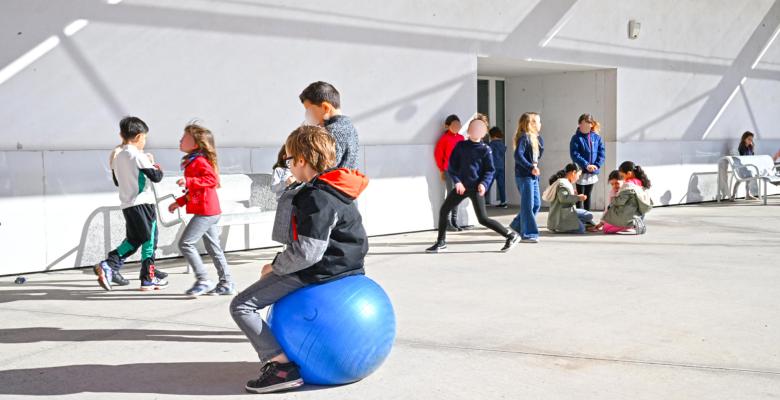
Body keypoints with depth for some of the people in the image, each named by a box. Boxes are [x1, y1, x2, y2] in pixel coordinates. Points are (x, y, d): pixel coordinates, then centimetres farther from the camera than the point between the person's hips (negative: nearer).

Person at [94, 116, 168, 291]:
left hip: (126, 205, 7)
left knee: (133, 240, 17)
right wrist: (158, 169, 10)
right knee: (149, 239, 3)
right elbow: (155, 177, -11)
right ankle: (148, 279, 8)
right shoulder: (138, 156, -11)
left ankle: (108, 265, 1)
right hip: (143, 203, -7)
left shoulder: (117, 157, 12)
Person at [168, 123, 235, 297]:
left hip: (205, 212, -11)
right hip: (209, 211, 11)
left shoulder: (199, 161, -12)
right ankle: (226, 283, 15)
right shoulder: (192, 161, 20)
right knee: (213, 247, 12)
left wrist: (188, 181, -30)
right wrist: (179, 202, 23)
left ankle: (203, 280, -7)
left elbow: (212, 179, -27)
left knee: (186, 243, -10)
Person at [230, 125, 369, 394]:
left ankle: (282, 367, -17)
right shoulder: (335, 189, 10)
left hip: (317, 272, -11)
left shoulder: (317, 198, -22)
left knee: (242, 306, -9)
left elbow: (306, 253, -26)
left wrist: (274, 267, -11)